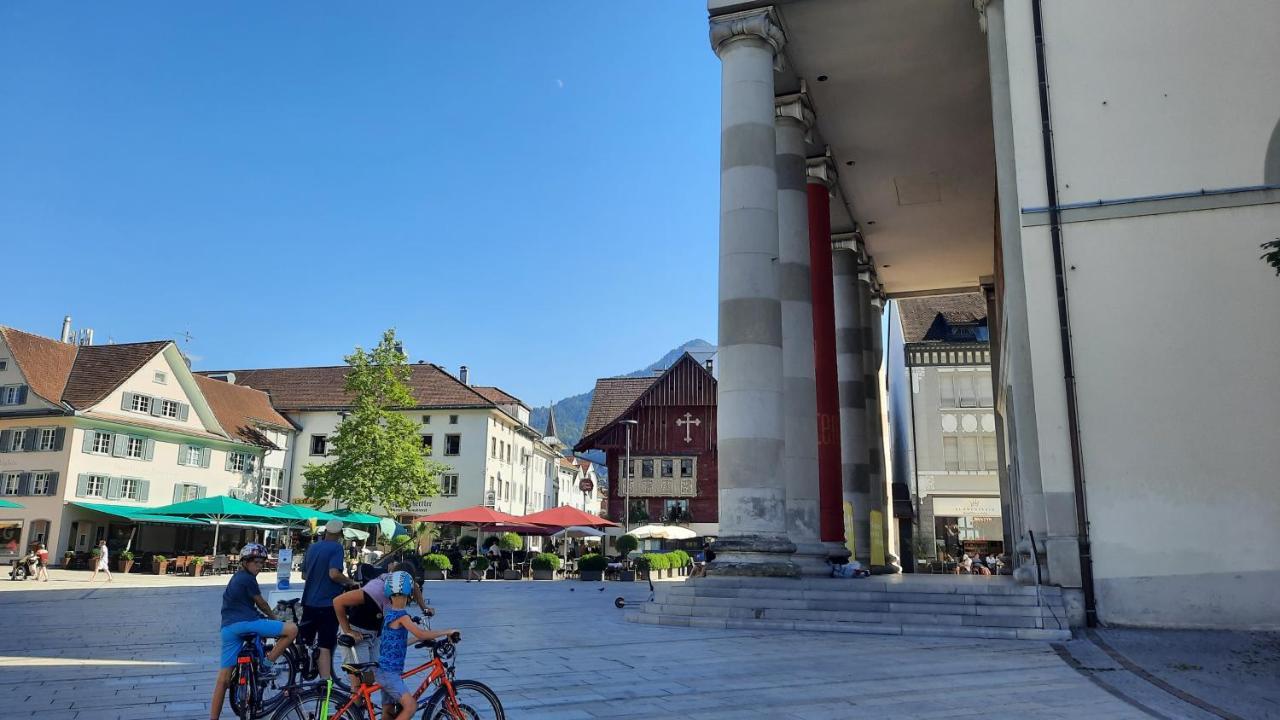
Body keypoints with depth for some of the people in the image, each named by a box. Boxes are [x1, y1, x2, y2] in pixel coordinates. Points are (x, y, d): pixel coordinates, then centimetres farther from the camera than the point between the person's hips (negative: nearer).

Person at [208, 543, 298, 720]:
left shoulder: (236, 578, 27)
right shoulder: (248, 578, 0)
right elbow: (261, 603, 8)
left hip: (228, 628, 9)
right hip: (245, 623, -9)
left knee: (223, 679, 10)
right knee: (292, 629, -9)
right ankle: (266, 666, -2)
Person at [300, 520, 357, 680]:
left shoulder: (312, 547, 10)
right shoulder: (336, 548, -11)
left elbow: (304, 575, 19)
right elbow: (334, 574, -24)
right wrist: (350, 581, -8)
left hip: (309, 602, 6)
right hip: (328, 604, -6)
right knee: (325, 647, -4)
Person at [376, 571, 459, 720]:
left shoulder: (389, 614, 12)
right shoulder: (401, 615, -16)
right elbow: (420, 634, -25)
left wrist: (420, 639, 24)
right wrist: (447, 632, -16)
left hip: (385, 670, 10)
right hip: (388, 672, -10)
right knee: (411, 706, -17)